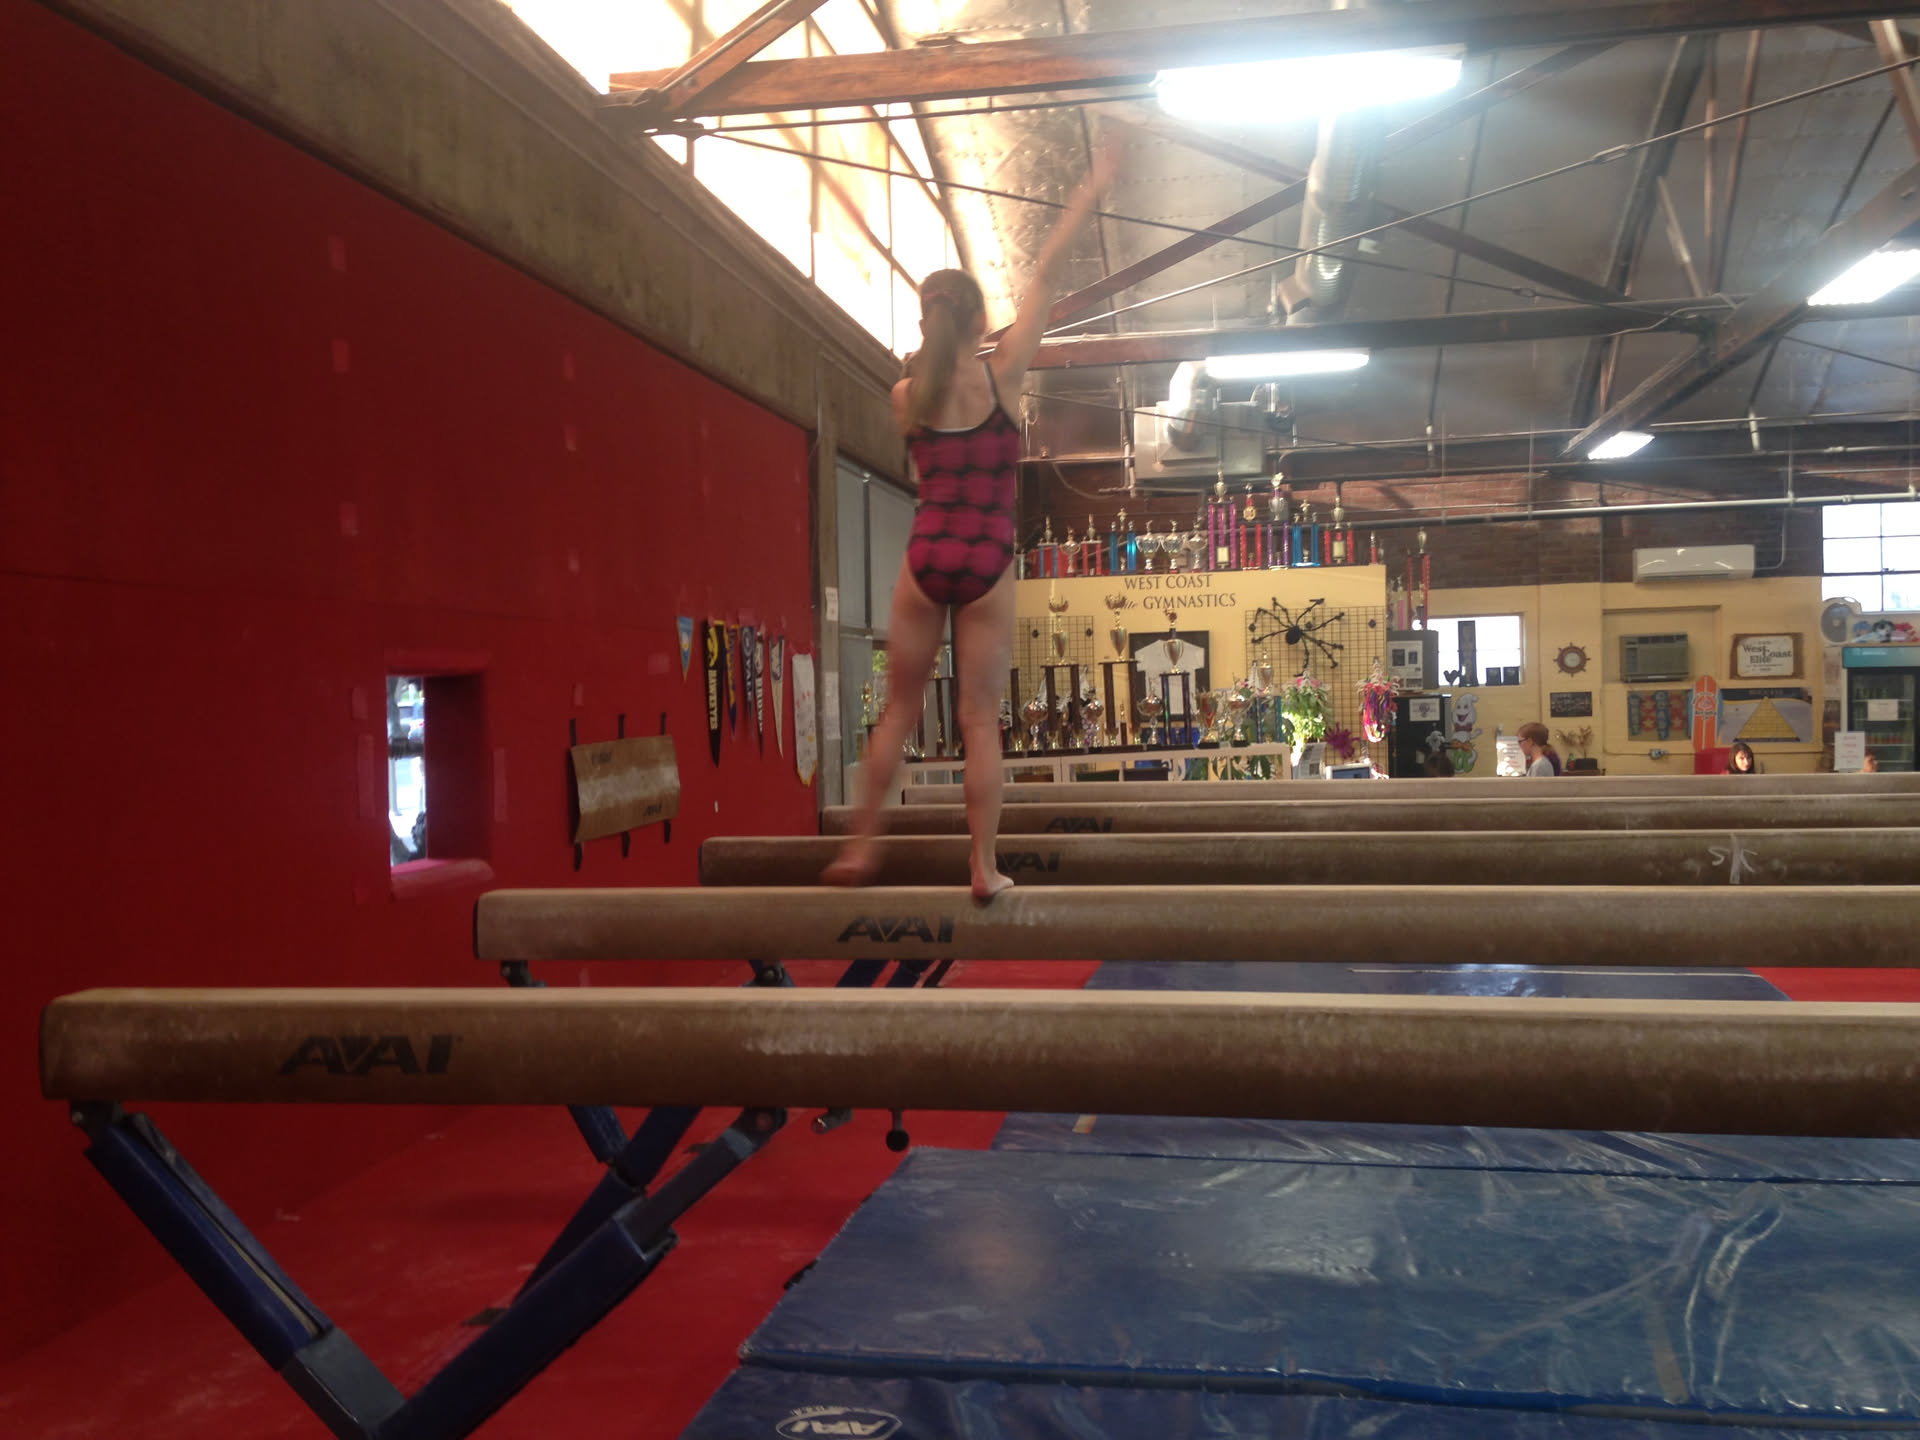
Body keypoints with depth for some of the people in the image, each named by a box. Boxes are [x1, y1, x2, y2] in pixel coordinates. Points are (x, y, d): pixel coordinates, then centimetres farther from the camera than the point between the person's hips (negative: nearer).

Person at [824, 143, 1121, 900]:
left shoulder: (906, 395, 3)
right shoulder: (1003, 374, -4)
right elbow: (1045, 276, 1)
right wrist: (1089, 193, 8)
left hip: (925, 556, 2)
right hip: (987, 562, -2)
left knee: (900, 708, 13)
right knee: (981, 720, 3)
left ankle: (860, 847, 17)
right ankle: (985, 867, 6)